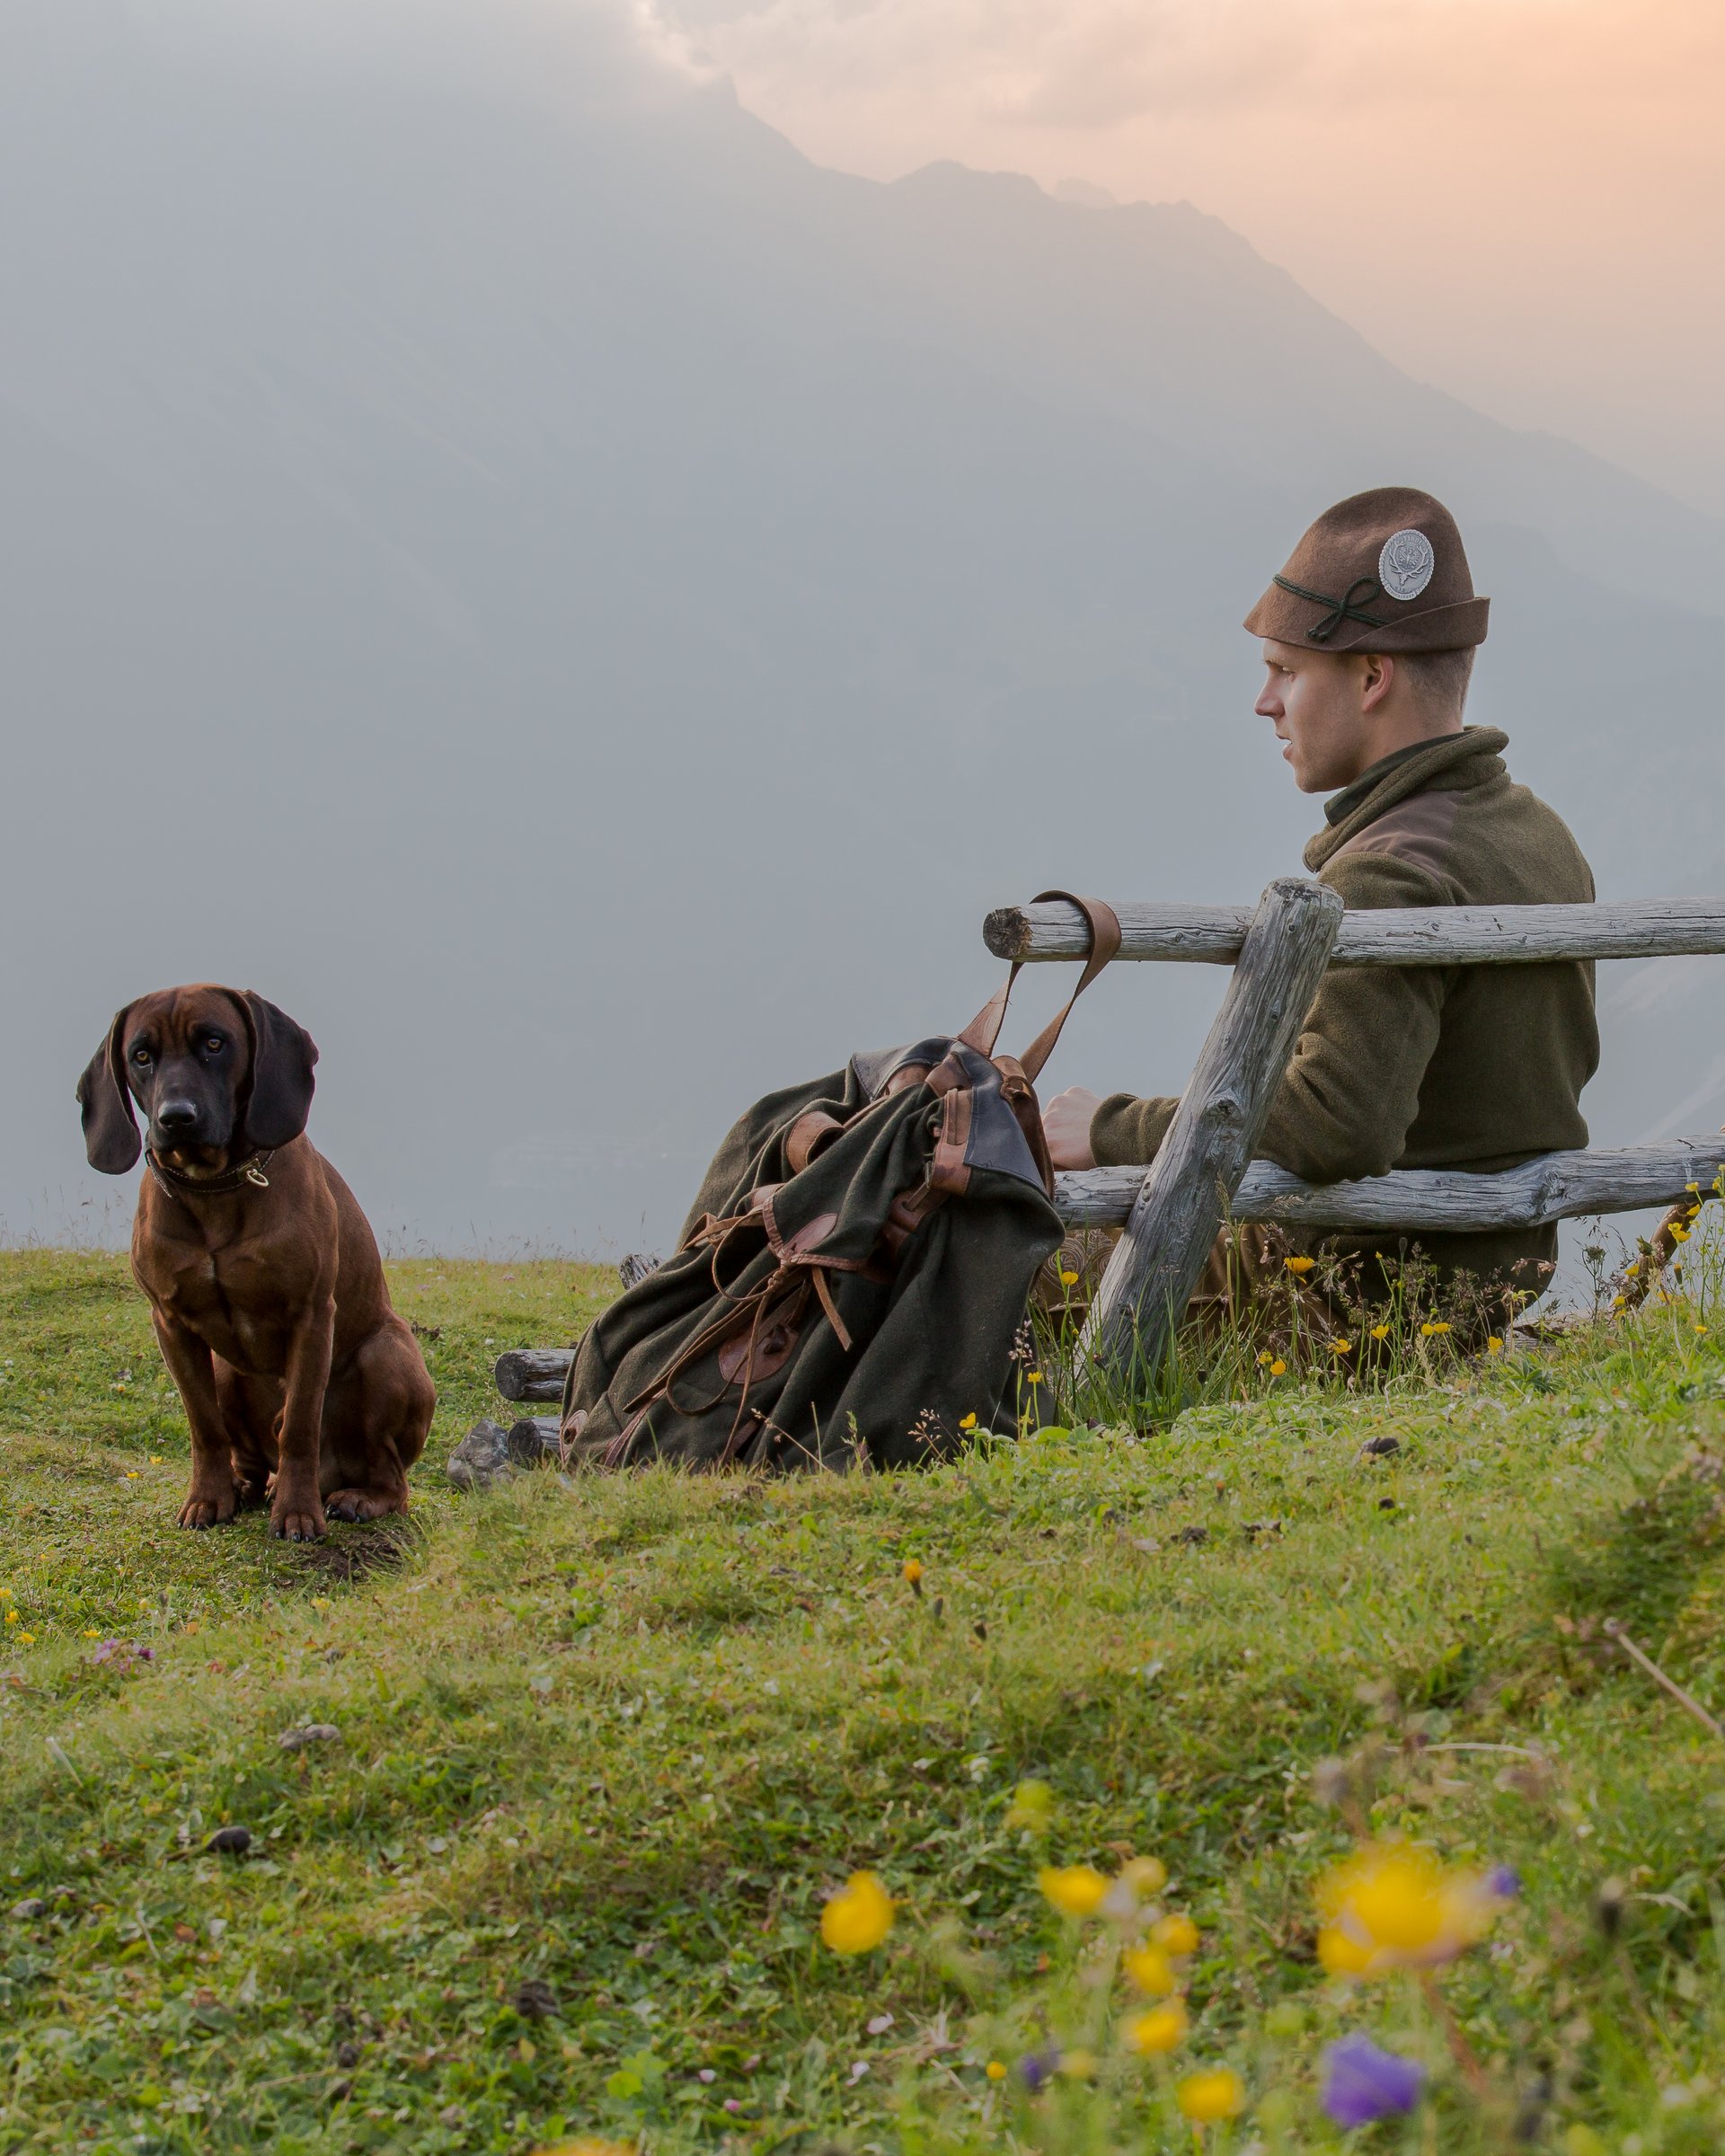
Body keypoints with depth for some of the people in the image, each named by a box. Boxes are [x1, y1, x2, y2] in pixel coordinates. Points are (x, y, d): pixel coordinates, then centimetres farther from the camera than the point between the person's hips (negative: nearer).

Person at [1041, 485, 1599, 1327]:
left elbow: (1341, 1124, -38)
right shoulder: (1544, 837, 4)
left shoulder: (1390, 877, -26)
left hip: (1360, 1293, -9)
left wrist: (1115, 1132, -26)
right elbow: (1564, 1064, 17)